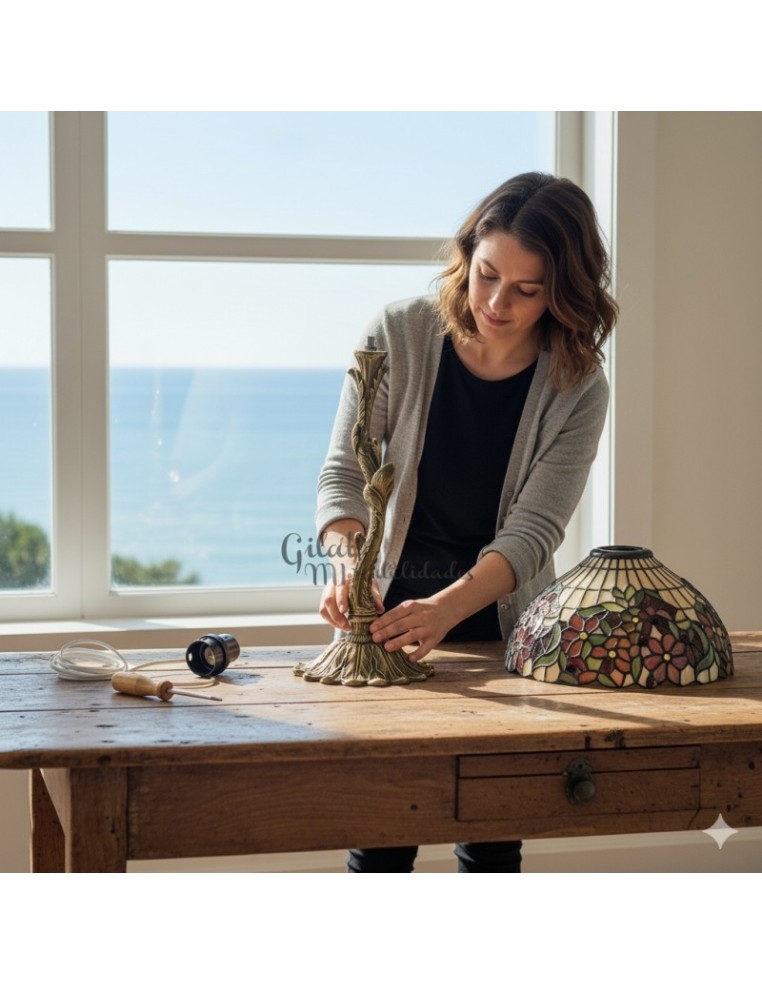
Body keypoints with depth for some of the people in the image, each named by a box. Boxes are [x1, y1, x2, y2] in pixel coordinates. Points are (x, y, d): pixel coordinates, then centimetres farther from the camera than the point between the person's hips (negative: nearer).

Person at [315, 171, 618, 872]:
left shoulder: (576, 390, -10)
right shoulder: (399, 336, -9)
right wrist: (349, 564, -29)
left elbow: (531, 532, -16)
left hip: (504, 622, 0)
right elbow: (344, 472, -8)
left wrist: (447, 607, -33)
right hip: (393, 602, 0)